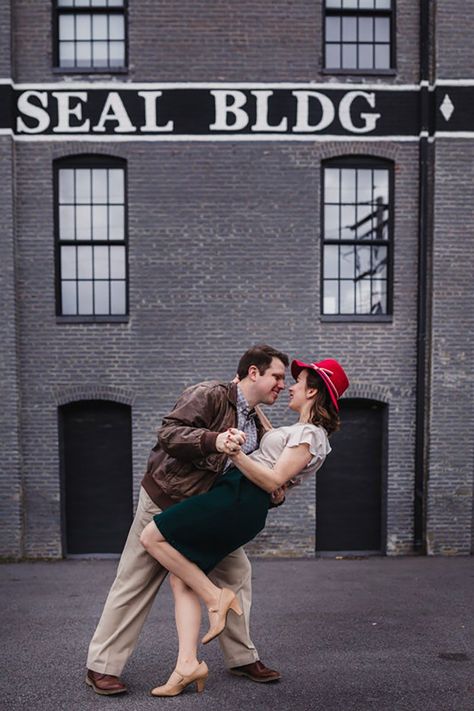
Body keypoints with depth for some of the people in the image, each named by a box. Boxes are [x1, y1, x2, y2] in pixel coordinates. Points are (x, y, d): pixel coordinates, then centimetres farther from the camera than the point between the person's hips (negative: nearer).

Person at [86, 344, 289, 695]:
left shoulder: (257, 425, 8)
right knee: (135, 584, 1)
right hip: (165, 501, -7)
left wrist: (272, 495, -6)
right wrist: (213, 440, -39)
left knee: (237, 573, 6)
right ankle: (102, 666, 15)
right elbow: (169, 432, -26)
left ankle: (243, 657, 22)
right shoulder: (210, 395, -18)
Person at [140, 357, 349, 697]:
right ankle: (188, 664, 3)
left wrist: (237, 454, -29)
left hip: (239, 499, -10)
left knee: (152, 537, -11)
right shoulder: (303, 431, 20)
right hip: (240, 504, 10)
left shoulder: (309, 435, -9)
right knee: (182, 577, 5)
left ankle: (216, 596, -3)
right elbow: (272, 441, 37)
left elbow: (273, 480, -16)